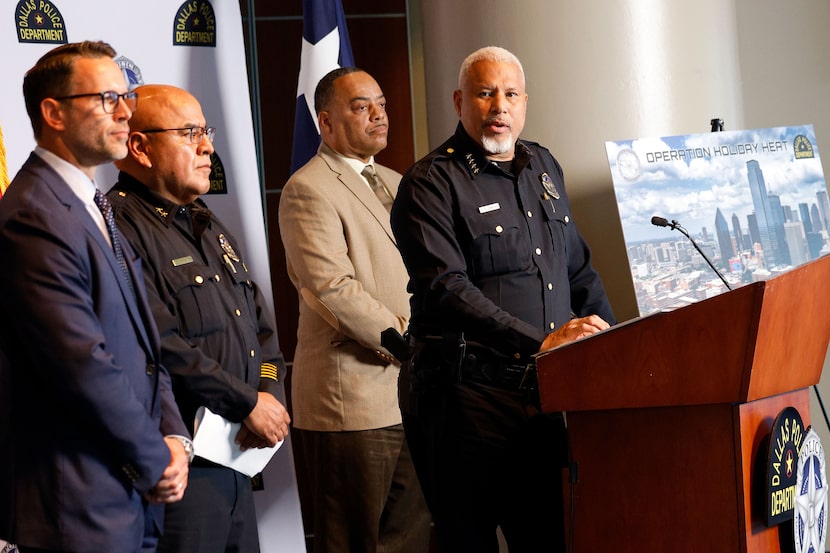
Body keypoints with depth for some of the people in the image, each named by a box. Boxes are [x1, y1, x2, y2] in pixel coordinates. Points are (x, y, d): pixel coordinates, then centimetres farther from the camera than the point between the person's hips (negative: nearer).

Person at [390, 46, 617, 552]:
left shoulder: (543, 168, 16)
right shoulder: (431, 184, -7)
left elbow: (578, 268, 23)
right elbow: (447, 289, -18)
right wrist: (540, 342, -24)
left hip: (542, 392, 6)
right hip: (468, 394, -6)